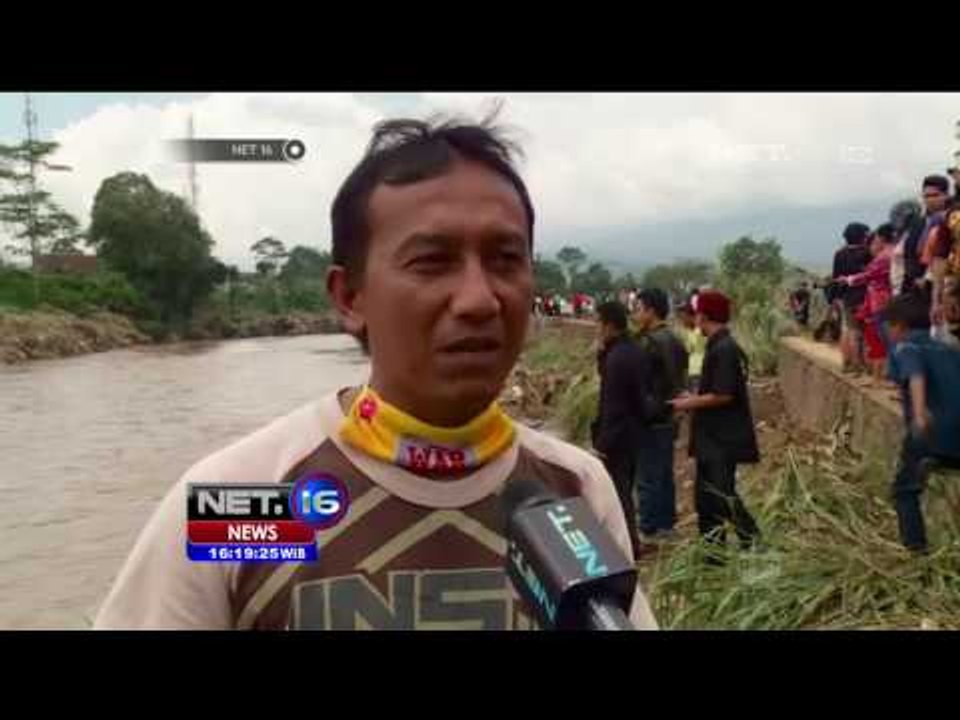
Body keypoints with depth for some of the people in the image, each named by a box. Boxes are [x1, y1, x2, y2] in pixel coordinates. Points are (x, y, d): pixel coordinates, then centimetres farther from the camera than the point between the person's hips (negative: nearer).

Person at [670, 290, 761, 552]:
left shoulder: (723, 349, -19)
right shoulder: (719, 346, 11)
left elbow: (723, 395, -22)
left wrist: (690, 404, -12)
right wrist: (695, 397, 11)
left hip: (723, 439, -10)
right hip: (713, 437, 10)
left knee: (722, 495, -7)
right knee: (706, 494, 13)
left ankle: (753, 544, 5)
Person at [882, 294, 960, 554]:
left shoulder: (904, 348, 0)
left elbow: (916, 374, -23)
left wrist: (920, 411, -40)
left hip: (932, 431, -5)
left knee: (904, 489, 14)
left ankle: (917, 548, 7)